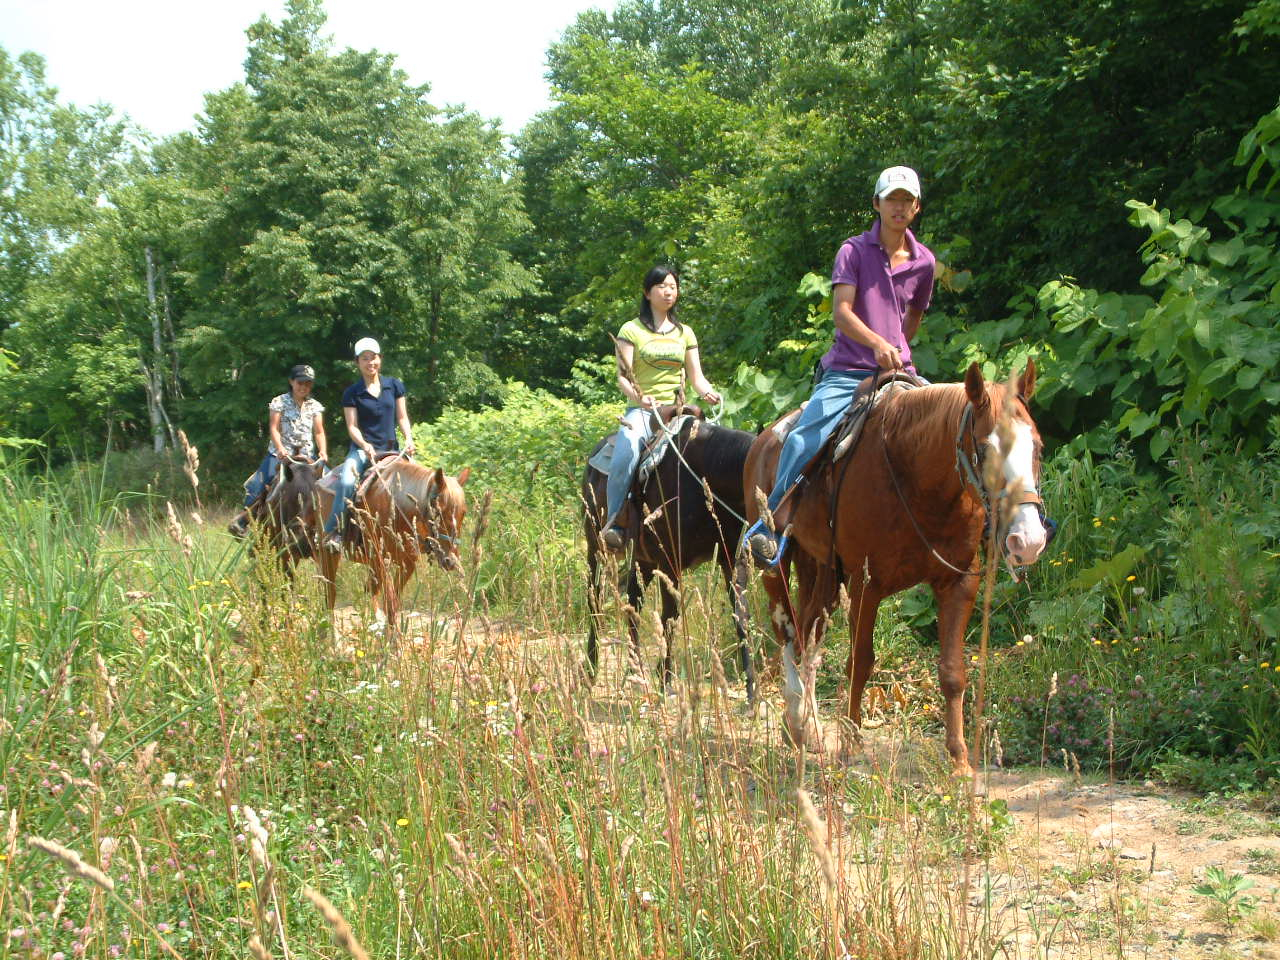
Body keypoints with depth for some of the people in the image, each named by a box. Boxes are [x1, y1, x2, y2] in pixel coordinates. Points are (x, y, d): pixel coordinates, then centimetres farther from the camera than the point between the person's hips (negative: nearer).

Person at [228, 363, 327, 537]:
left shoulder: (315, 406, 10)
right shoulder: (280, 402, 0)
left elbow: (319, 432, 5)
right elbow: (274, 429, -8)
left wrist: (323, 452, -13)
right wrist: (280, 449, -25)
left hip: (306, 454, 3)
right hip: (280, 453, -3)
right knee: (261, 481, -19)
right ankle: (243, 518, -7)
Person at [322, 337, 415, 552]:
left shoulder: (394, 386, 10)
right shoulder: (352, 393, 2)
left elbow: (402, 417, 11)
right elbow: (352, 426, -3)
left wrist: (409, 438, -8)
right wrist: (365, 446, -21)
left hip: (390, 449, 3)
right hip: (362, 448, -3)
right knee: (346, 482, -30)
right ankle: (333, 532, -24)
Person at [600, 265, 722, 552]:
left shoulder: (684, 333, 18)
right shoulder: (631, 330, 5)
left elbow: (696, 377, 13)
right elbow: (623, 377, -4)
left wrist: (708, 393, -11)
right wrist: (639, 397, -25)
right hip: (641, 410, -4)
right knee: (625, 455, -33)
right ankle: (614, 523, -24)